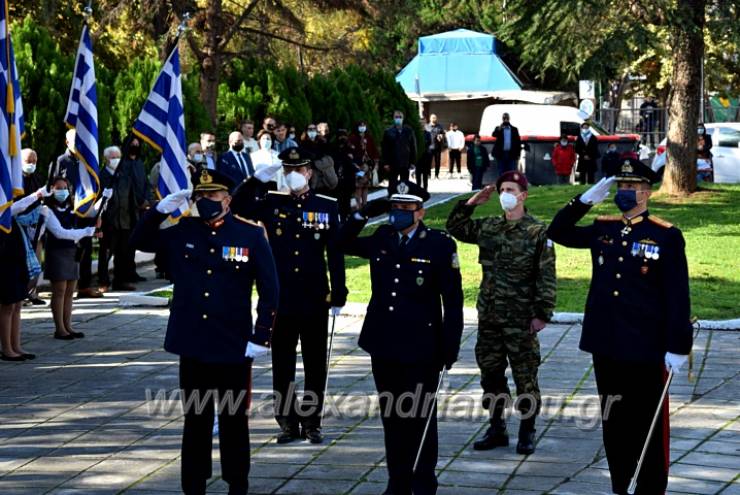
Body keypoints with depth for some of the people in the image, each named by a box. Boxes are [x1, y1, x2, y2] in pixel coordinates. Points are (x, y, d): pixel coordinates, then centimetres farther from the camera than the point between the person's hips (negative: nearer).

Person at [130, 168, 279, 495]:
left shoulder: (250, 234, -5)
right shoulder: (181, 232, 4)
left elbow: (269, 289, -5)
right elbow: (139, 242, 11)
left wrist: (261, 336, -9)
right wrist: (160, 210, -5)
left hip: (234, 346, -3)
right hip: (192, 345, 3)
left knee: (234, 420, 8)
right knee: (196, 420, 11)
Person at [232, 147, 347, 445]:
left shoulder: (327, 207, 2)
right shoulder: (271, 204, 3)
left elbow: (335, 255, 2)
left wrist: (338, 295, -1)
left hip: (315, 300, 0)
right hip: (281, 298, 0)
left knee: (315, 365, 6)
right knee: (283, 365, 6)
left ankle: (312, 422, 16)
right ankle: (288, 422, 14)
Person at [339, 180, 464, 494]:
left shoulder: (439, 245, -7)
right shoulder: (381, 239, 6)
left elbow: (453, 301, -7)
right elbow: (344, 244, 22)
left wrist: (450, 347, -9)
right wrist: (363, 214, 5)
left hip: (421, 350, -5)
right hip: (384, 346, 5)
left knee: (420, 419, 4)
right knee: (392, 417, 12)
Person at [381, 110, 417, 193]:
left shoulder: (409, 131, 5)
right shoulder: (388, 132, 0)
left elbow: (413, 147, 5)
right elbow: (384, 149, -1)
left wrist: (412, 162, 0)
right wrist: (385, 163, -7)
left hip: (405, 164, 1)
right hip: (392, 164, -1)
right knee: (392, 186, 2)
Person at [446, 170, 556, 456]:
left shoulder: (537, 232, -7)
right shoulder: (488, 227, 8)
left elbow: (547, 276, -9)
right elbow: (455, 228, 20)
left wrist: (542, 314, -12)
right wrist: (471, 203, 6)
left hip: (521, 318, -5)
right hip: (489, 315, 6)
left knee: (525, 377, 2)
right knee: (490, 373, 11)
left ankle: (527, 432, 14)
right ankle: (497, 429, 22)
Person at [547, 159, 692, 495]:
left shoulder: (666, 236, -7)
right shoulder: (602, 229, 8)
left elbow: (678, 297, -9)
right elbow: (558, 233, 15)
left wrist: (678, 347, -13)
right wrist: (586, 199, 3)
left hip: (646, 349, -5)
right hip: (605, 345, 5)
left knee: (648, 425, 2)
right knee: (613, 422, 13)